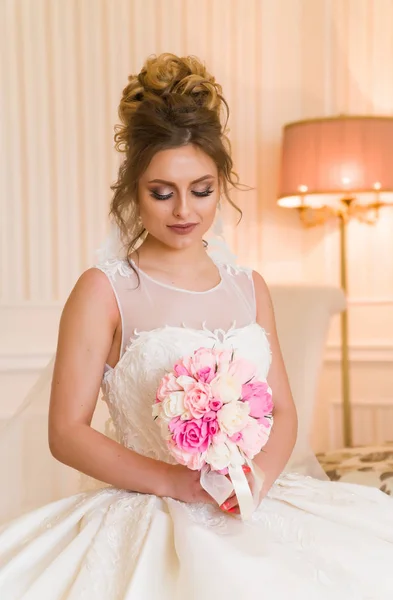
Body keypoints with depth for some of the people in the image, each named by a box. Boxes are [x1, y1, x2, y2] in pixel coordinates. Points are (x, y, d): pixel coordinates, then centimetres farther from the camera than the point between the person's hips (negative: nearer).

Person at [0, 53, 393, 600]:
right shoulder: (104, 290, -1)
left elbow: (283, 411, 14)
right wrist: (176, 482, -14)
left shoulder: (250, 288, 13)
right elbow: (67, 431, -4)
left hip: (255, 512, 5)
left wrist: (259, 475, -7)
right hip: (150, 517, -4)